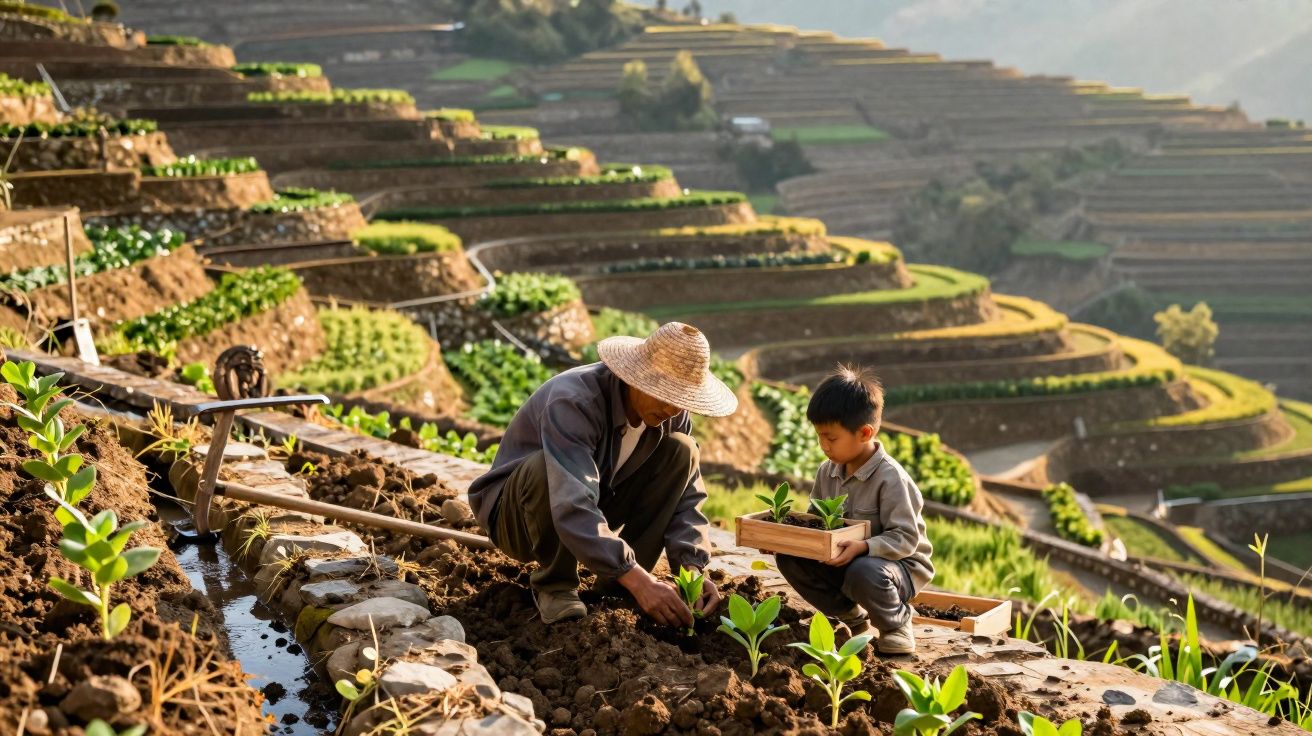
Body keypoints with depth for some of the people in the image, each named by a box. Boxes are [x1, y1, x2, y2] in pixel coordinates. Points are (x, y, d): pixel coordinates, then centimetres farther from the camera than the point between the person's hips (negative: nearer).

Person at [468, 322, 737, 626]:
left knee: (680, 451, -13)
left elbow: (686, 497, -9)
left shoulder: (671, 413, -12)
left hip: (596, 507, 6)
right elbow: (572, 509, -45)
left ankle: (617, 582, -9)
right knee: (547, 465, -39)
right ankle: (554, 584, -16)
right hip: (516, 514, -6)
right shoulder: (573, 402, -34)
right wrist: (638, 581, -50)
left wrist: (692, 568, -26)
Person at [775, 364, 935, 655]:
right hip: (841, 560, 7)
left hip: (899, 564, -7)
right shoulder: (827, 471, -1)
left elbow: (906, 538, -25)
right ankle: (851, 617, 6)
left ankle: (897, 623, -5)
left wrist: (863, 547, -41)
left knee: (864, 572, -40)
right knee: (788, 557, -12)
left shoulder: (890, 478, -23)